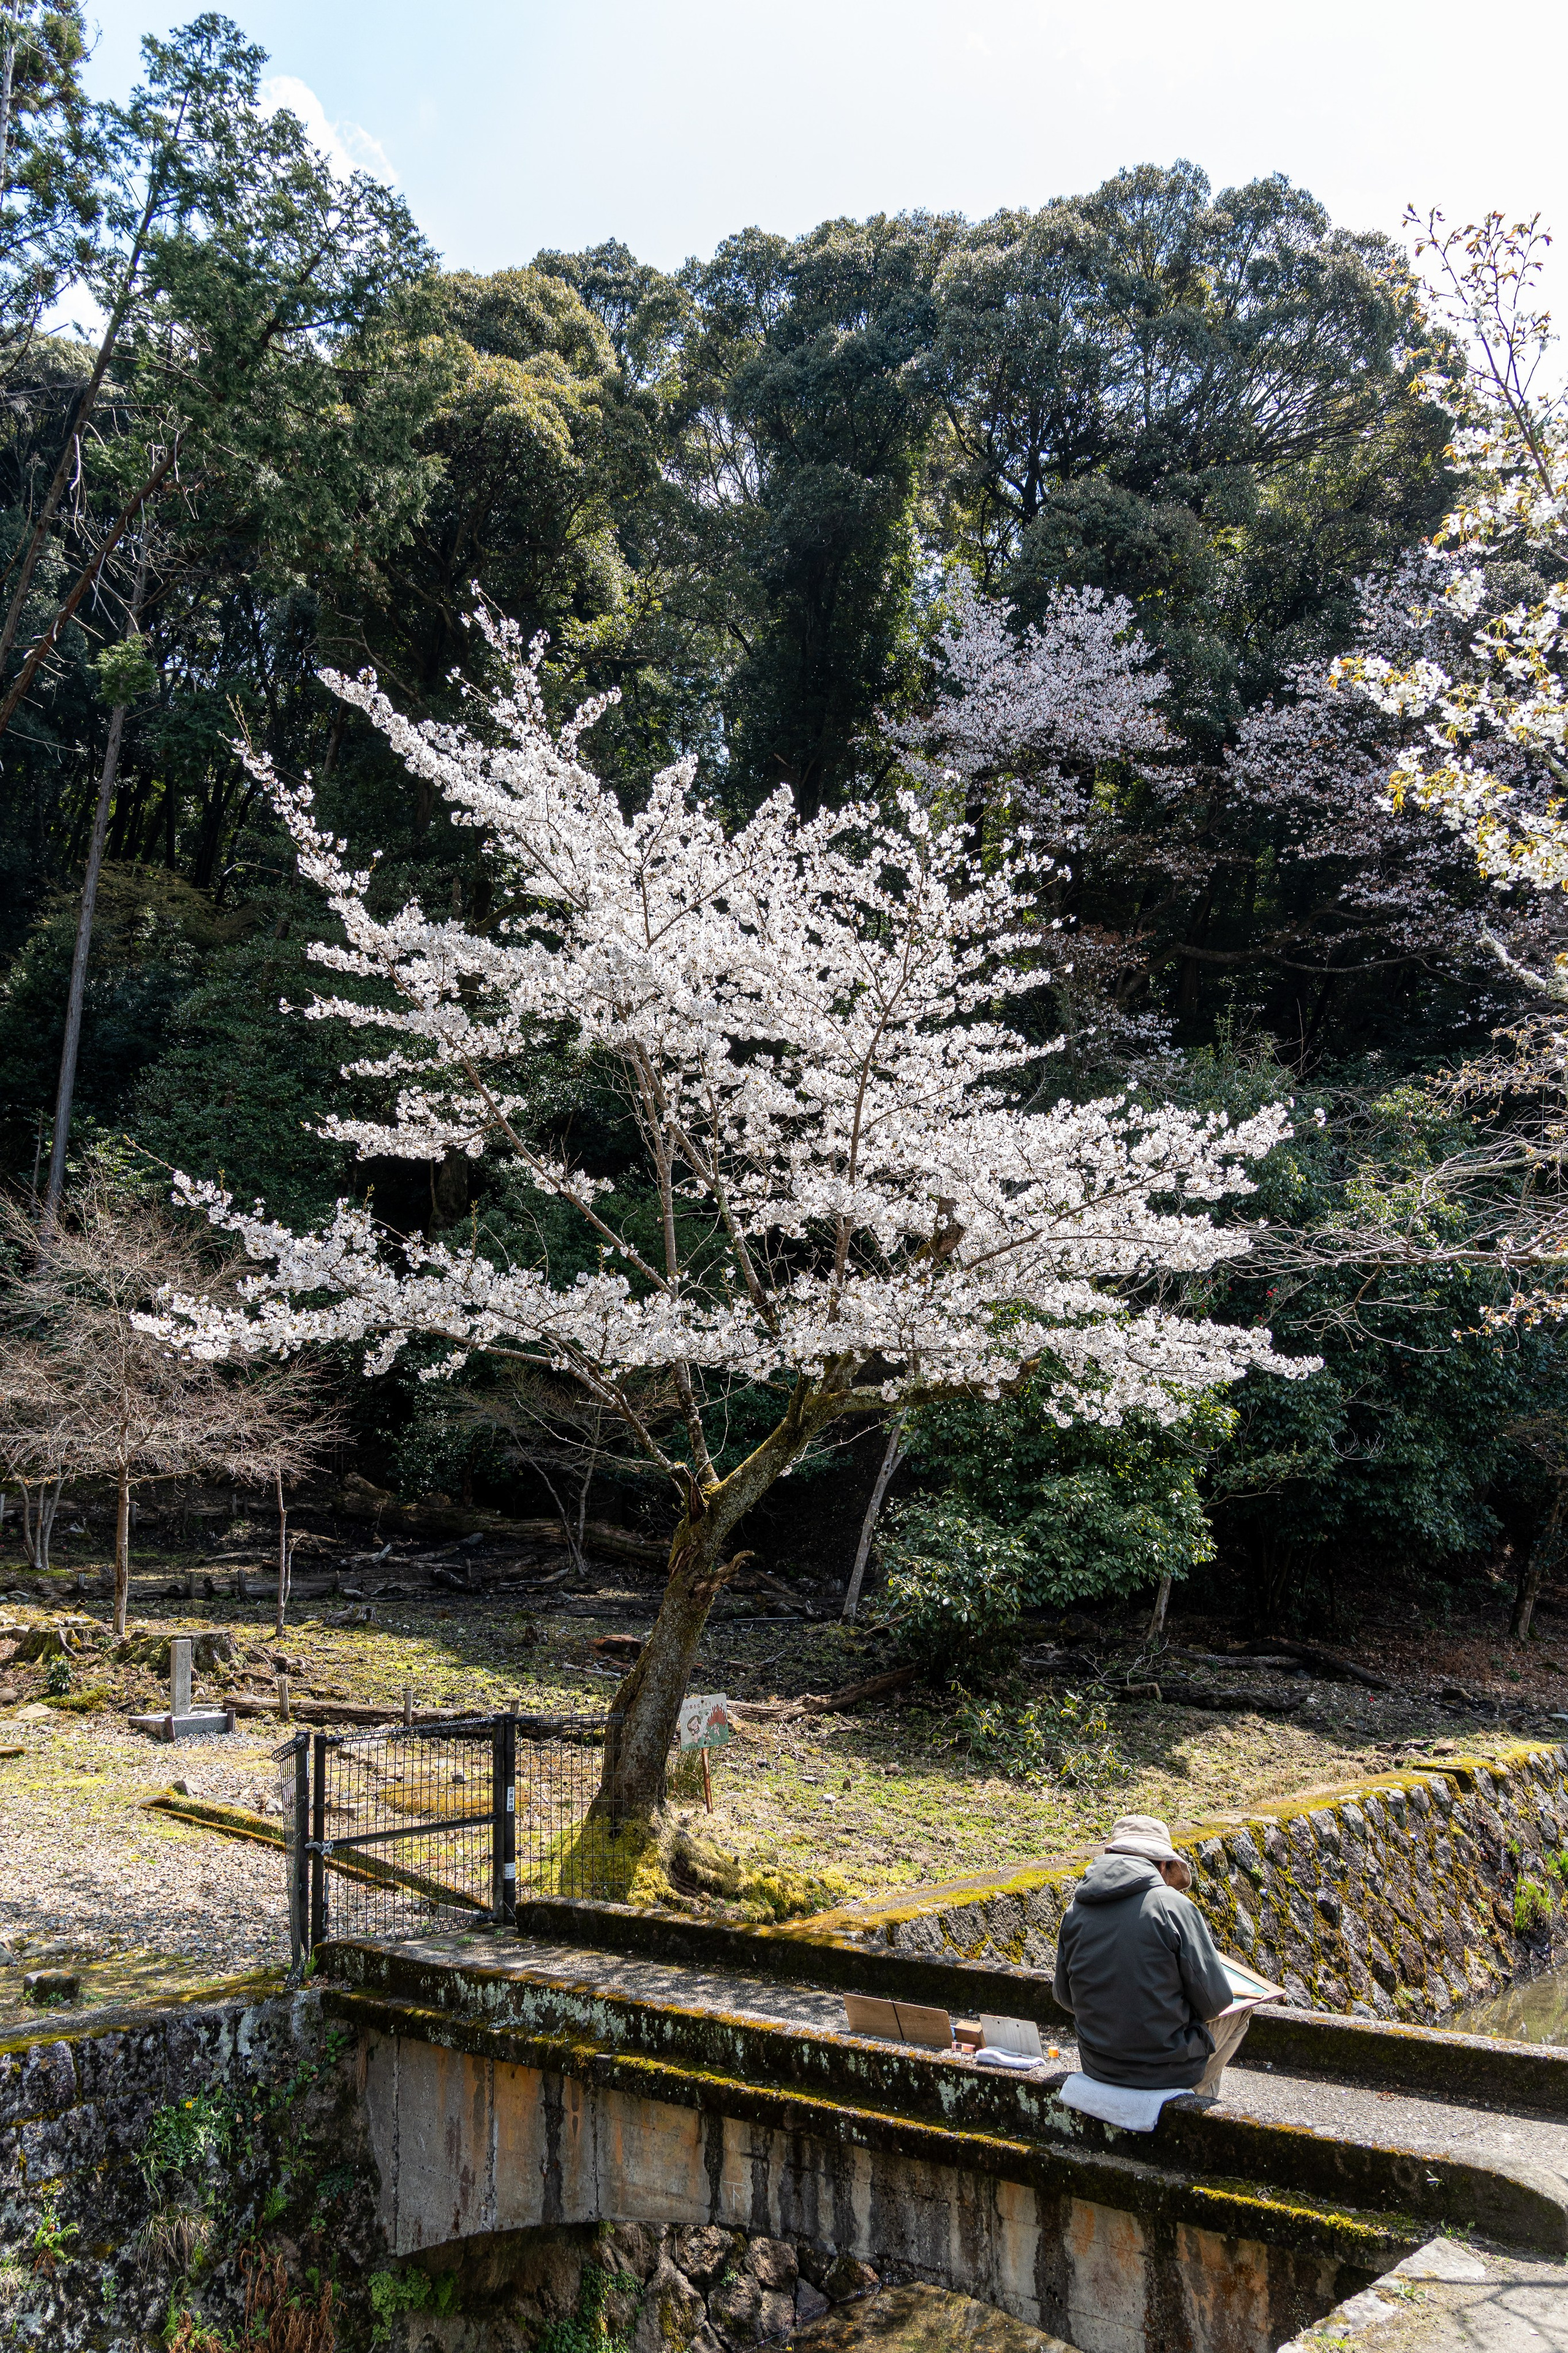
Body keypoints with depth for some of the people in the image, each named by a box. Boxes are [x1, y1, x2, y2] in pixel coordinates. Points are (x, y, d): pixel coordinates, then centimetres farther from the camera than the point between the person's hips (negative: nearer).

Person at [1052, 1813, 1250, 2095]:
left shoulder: (1075, 1911, -2)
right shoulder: (1174, 1906, -17)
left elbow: (1065, 1998, 6)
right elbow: (1215, 2000, -13)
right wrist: (1182, 2012, 7)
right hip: (1169, 2071, -5)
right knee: (1239, 2013, 25)